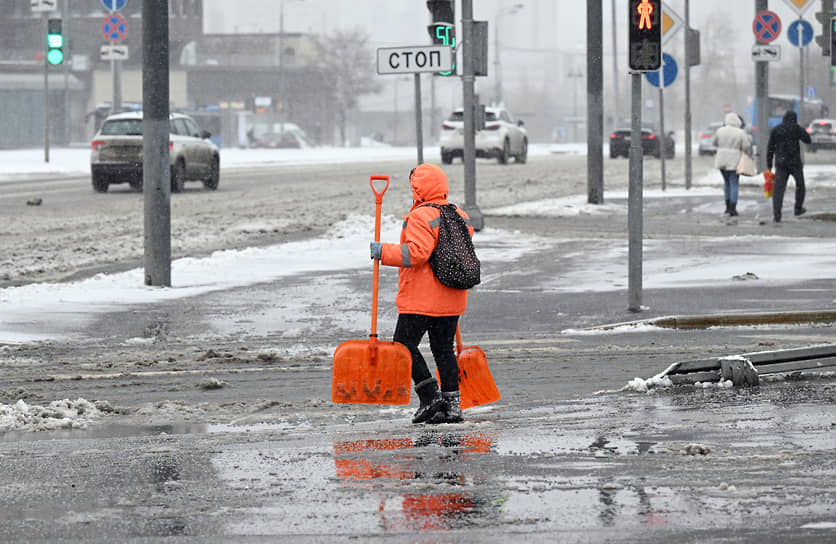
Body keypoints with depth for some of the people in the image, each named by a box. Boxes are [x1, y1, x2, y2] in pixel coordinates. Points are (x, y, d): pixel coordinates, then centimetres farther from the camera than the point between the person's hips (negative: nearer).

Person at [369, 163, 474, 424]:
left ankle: (429, 395, -8)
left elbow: (417, 252, -27)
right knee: (443, 348, 12)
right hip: (452, 302, 8)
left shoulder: (421, 217, -15)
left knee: (405, 344, 0)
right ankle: (452, 405, 8)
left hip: (421, 299, -8)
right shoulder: (460, 217, 12)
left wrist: (384, 252, -20)